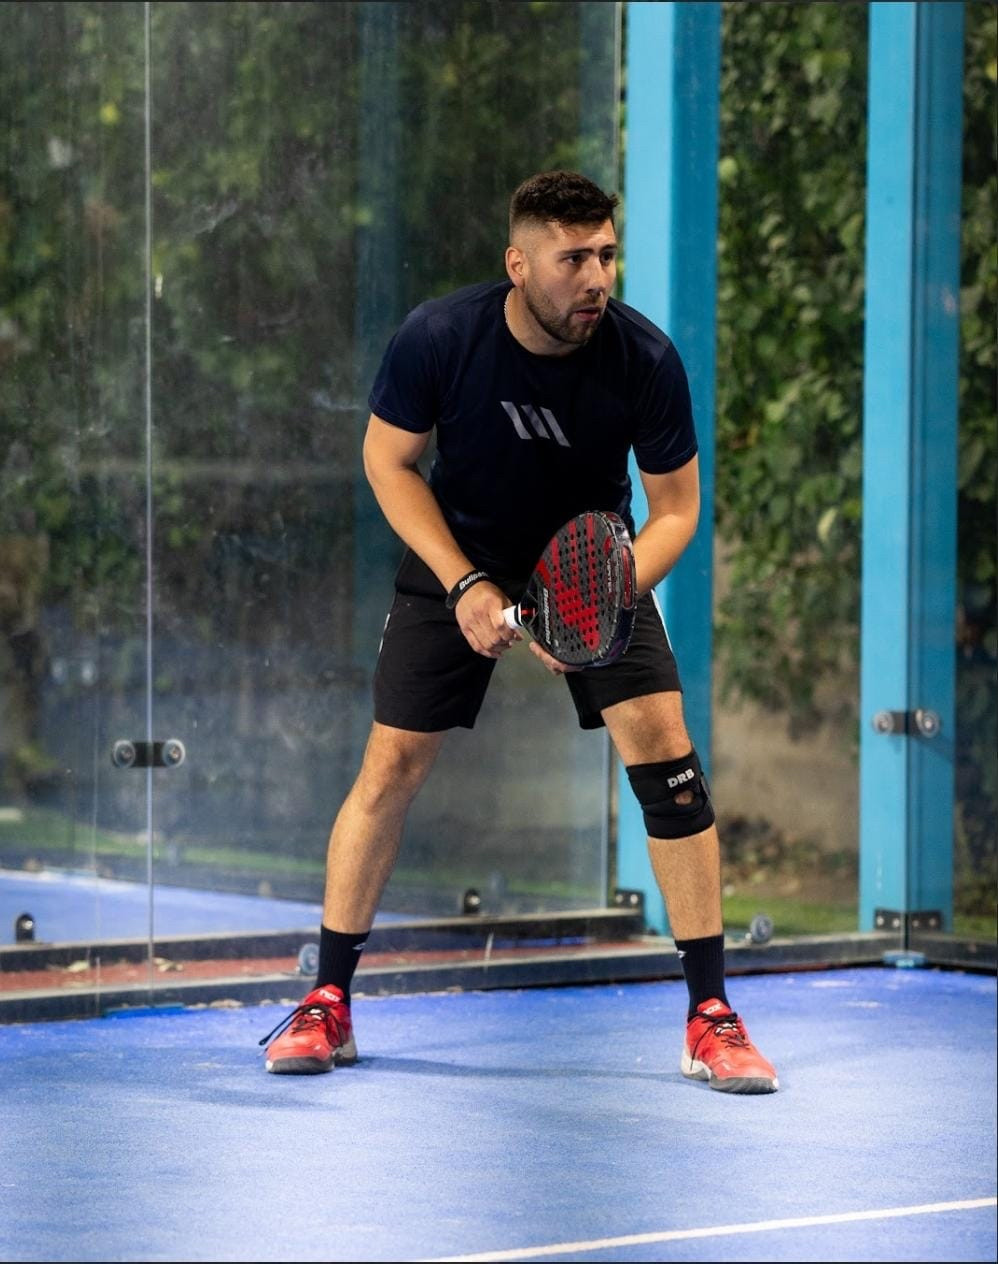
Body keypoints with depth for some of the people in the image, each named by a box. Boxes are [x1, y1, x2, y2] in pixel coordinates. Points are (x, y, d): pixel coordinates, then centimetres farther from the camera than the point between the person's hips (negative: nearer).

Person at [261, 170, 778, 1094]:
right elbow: (388, 460, -7)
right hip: (457, 557, 0)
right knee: (392, 766, -4)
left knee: (664, 745, -15)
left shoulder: (645, 359, -22)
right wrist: (465, 585, -18)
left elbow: (675, 507, -11)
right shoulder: (438, 338, -23)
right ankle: (327, 1008, 12)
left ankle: (711, 1021, -7)